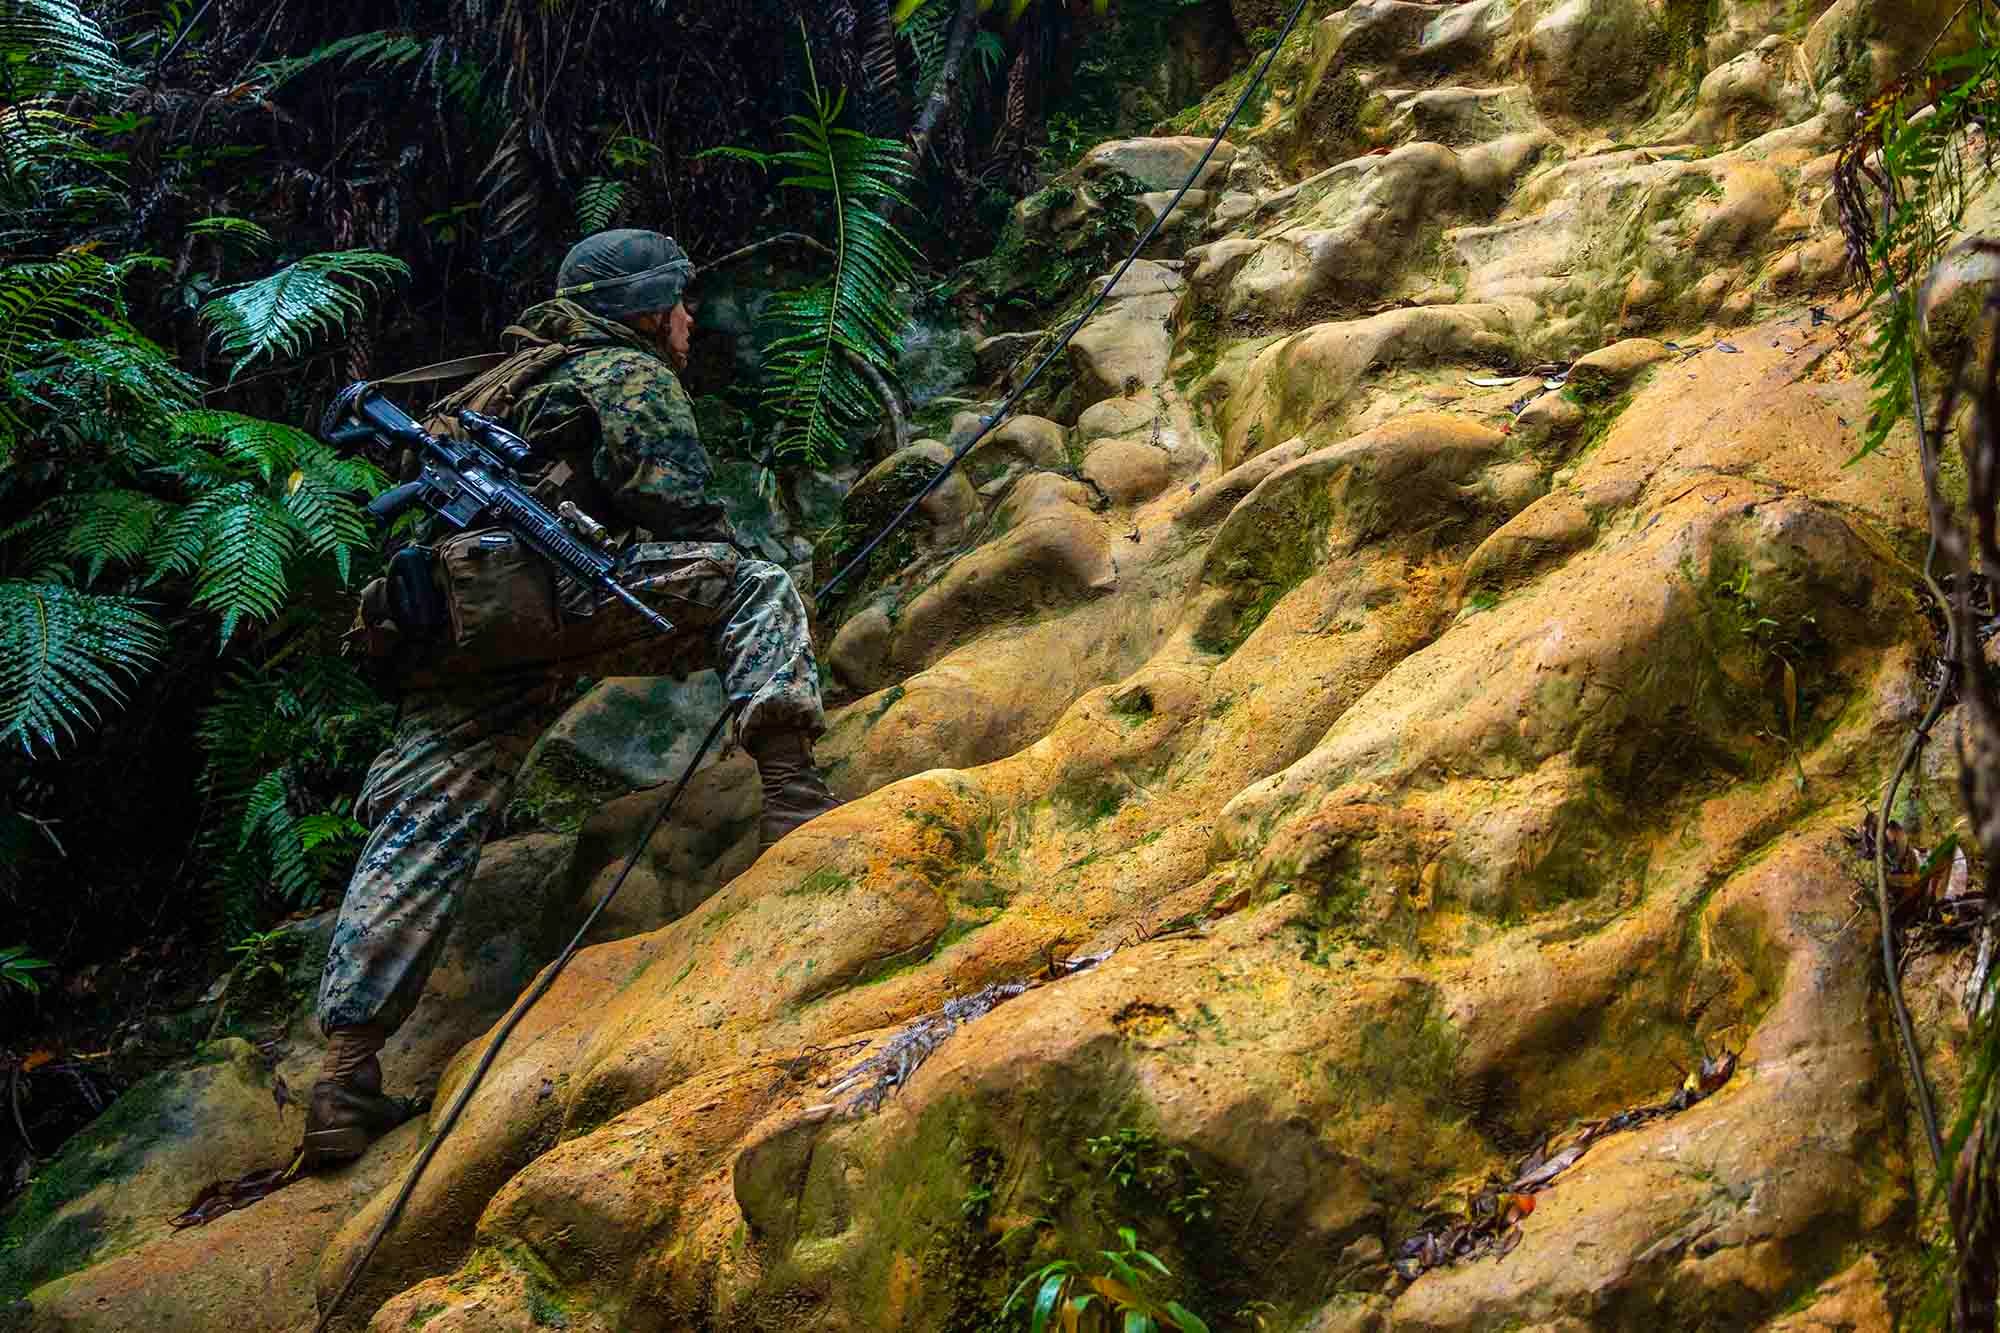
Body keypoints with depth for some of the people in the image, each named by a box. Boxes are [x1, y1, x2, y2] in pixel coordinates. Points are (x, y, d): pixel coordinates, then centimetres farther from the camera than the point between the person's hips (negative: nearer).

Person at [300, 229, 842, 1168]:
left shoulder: (522, 380, 40)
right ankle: (787, 787, -20)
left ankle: (345, 1076, -5)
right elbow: (682, 515, 4)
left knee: (420, 837, 2)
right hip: (552, 591, -7)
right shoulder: (634, 377, 13)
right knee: (758, 588, 3)